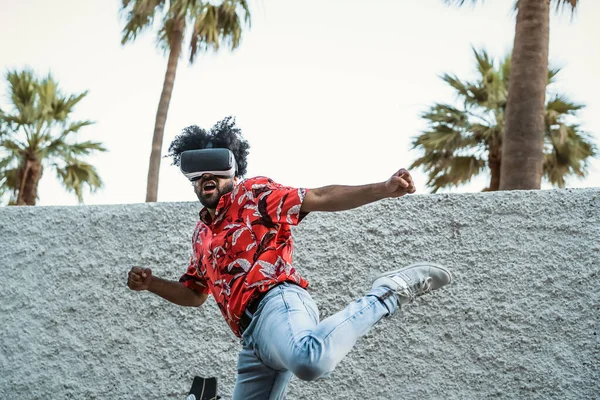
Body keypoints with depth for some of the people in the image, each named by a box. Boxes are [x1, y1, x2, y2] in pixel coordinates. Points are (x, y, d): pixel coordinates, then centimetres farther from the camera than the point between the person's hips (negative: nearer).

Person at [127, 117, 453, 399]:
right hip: (253, 338, 9)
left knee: (310, 361, -41)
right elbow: (194, 294, 39)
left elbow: (320, 198, -1)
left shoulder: (252, 194, 9)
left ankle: (386, 295, -21)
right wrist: (150, 283, 21)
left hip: (277, 303, -9)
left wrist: (384, 189, -13)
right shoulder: (202, 234, 29)